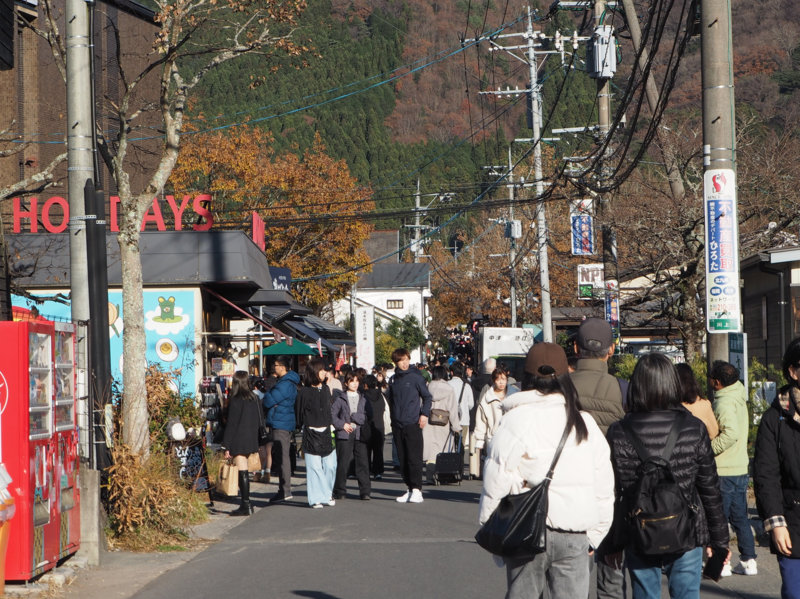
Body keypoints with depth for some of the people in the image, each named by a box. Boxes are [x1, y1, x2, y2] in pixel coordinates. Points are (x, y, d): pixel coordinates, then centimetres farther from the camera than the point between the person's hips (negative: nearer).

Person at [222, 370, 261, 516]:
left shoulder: (235, 400, -13)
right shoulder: (253, 398, 8)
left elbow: (231, 424, -13)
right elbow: (258, 421, 13)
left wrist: (227, 446, -10)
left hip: (239, 443, -7)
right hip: (250, 441, 7)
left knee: (242, 472, -6)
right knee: (244, 472, 13)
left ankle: (246, 505, -6)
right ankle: (246, 505, 15)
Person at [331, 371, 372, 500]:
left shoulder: (363, 399, 14)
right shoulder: (340, 398, 7)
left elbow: (369, 415, 6)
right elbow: (332, 414, 2)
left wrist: (354, 417, -5)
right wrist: (342, 425, -7)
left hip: (360, 434, 2)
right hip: (344, 435, -2)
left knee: (362, 462, -4)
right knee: (343, 463, -2)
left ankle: (365, 491, -1)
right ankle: (340, 491, 8)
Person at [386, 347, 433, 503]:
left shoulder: (415, 377, -3)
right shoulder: (394, 379, 12)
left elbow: (427, 397, 1)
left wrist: (424, 414, -9)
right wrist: (393, 417, 14)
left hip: (413, 424, -5)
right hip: (397, 425, 5)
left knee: (414, 458, -10)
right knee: (402, 459, 6)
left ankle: (417, 489, -11)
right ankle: (410, 489, 12)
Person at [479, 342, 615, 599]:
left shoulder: (516, 420, -7)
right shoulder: (585, 423, 6)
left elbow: (496, 482, -8)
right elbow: (603, 486, 10)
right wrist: (596, 534, 18)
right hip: (575, 534, 3)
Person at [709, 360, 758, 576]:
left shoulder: (724, 403, -18)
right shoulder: (739, 397, 10)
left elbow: (731, 434, -31)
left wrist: (708, 449, -23)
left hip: (724, 471, -9)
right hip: (740, 467, 9)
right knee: (739, 517, 14)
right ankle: (748, 561, 16)